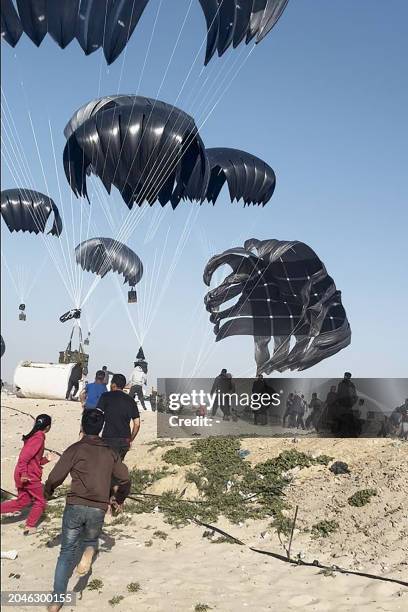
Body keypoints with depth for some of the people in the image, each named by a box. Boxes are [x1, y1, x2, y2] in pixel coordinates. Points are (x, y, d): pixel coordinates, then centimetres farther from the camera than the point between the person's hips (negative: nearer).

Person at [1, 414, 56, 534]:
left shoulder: (33, 436, 12)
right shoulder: (39, 438, -18)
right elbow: (24, 456, -26)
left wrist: (46, 459, 11)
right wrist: (24, 474, -26)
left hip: (24, 475, 9)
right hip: (30, 476, -9)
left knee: (22, 502, 19)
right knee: (40, 502, 9)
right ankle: (30, 527, 16)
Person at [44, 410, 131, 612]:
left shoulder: (75, 449, -2)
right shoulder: (110, 453, 9)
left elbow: (55, 477, -5)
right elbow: (125, 480, 11)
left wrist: (47, 493, 16)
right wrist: (119, 500, 29)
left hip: (75, 506, -2)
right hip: (98, 509, 2)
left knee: (67, 552, 11)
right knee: (91, 539, 29)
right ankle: (89, 552, -6)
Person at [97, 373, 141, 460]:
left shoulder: (106, 396, 0)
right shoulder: (131, 400, 12)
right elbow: (137, 424, 11)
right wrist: (130, 440, 21)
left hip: (109, 439, -5)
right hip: (125, 441, 5)